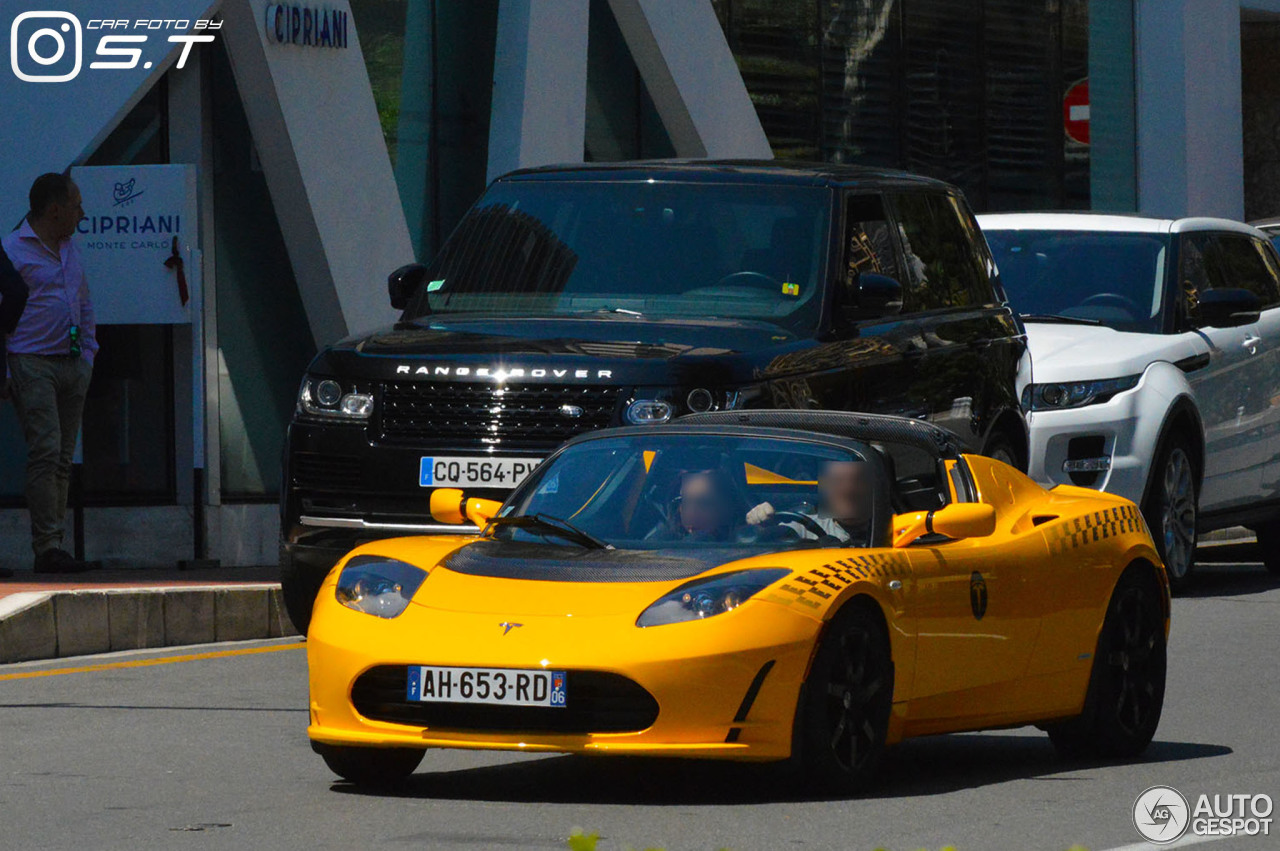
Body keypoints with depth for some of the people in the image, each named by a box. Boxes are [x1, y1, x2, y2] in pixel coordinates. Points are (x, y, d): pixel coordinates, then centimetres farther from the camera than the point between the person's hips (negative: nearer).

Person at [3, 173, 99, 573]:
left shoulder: (69, 249, 18)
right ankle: (47, 548, -18)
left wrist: (88, 354, 16)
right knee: (45, 452, -15)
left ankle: (52, 546, 7)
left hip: (72, 364, 8)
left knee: (63, 458, 5)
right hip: (33, 363, -7)